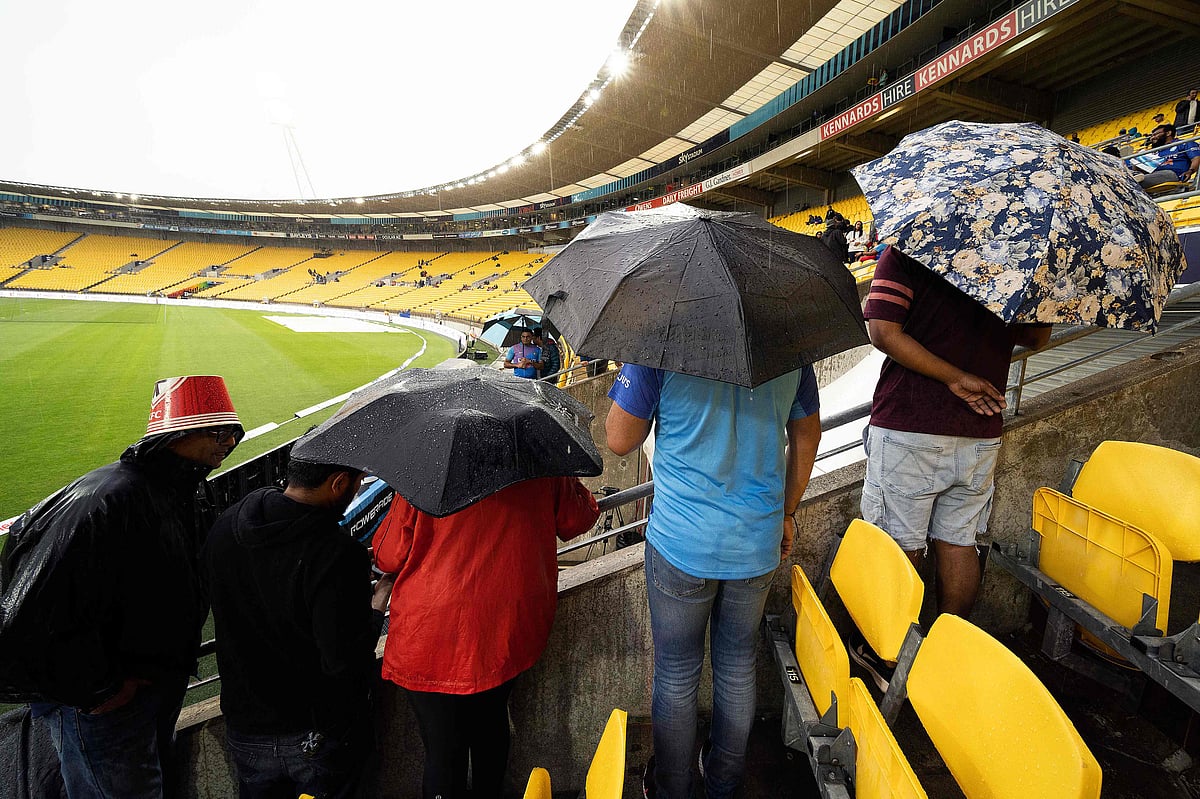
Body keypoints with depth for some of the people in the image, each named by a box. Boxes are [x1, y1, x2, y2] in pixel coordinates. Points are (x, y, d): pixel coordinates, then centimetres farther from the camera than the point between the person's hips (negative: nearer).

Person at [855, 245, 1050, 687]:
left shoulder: (906, 251, -7)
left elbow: (883, 331, -19)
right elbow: (1038, 337, 16)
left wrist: (954, 377, -13)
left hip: (908, 428, -4)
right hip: (981, 433, 5)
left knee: (901, 547, 6)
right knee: (960, 541, 16)